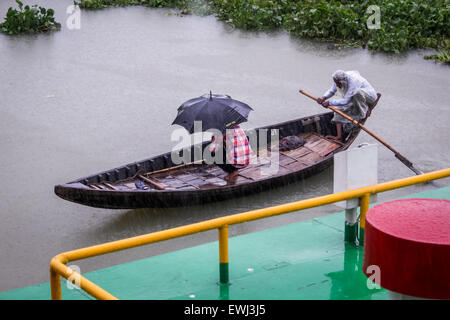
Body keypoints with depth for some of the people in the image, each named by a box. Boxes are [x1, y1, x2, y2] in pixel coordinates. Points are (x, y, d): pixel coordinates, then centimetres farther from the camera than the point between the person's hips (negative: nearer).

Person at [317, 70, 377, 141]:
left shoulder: (353, 81, -35)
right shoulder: (339, 79, -13)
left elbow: (346, 101, -35)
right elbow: (331, 91, -2)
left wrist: (330, 102, -37)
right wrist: (323, 97, -24)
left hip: (370, 96, -8)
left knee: (357, 92, -40)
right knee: (340, 109, -10)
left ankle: (363, 112, -16)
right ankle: (339, 136, -14)